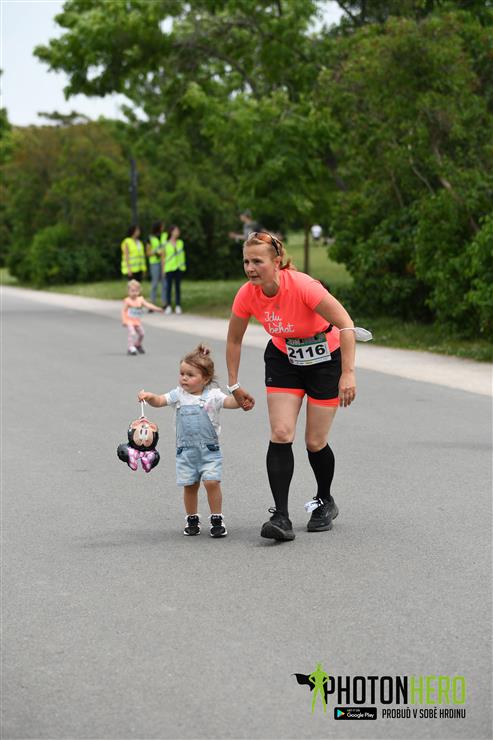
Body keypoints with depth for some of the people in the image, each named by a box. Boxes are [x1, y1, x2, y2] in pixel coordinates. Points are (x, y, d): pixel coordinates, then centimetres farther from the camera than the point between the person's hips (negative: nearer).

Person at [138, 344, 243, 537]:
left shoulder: (213, 395, -3)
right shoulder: (179, 395, 5)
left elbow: (230, 403, -17)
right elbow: (159, 401, -4)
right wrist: (149, 397, -25)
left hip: (209, 449, -3)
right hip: (185, 449, 3)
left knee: (212, 482, -12)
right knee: (190, 485, 7)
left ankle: (217, 519, 1)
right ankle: (192, 520, 22)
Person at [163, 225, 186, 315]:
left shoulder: (180, 243, 9)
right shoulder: (166, 244, -1)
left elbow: (182, 255, 14)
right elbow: (163, 257, 1)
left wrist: (183, 266, 8)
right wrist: (163, 269, -3)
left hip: (179, 267, 3)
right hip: (169, 267, -3)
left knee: (178, 287, 4)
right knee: (169, 286, -1)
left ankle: (178, 306, 7)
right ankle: (168, 306, 3)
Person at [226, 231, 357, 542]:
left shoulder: (302, 286, -31)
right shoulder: (247, 295, -16)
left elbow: (346, 324, -29)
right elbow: (234, 339, 0)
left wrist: (348, 373, -32)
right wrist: (234, 384, 1)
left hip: (325, 359, -3)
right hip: (283, 359, 4)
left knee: (315, 442, 1)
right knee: (280, 434, -14)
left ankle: (325, 503, 29)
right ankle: (281, 517, -16)